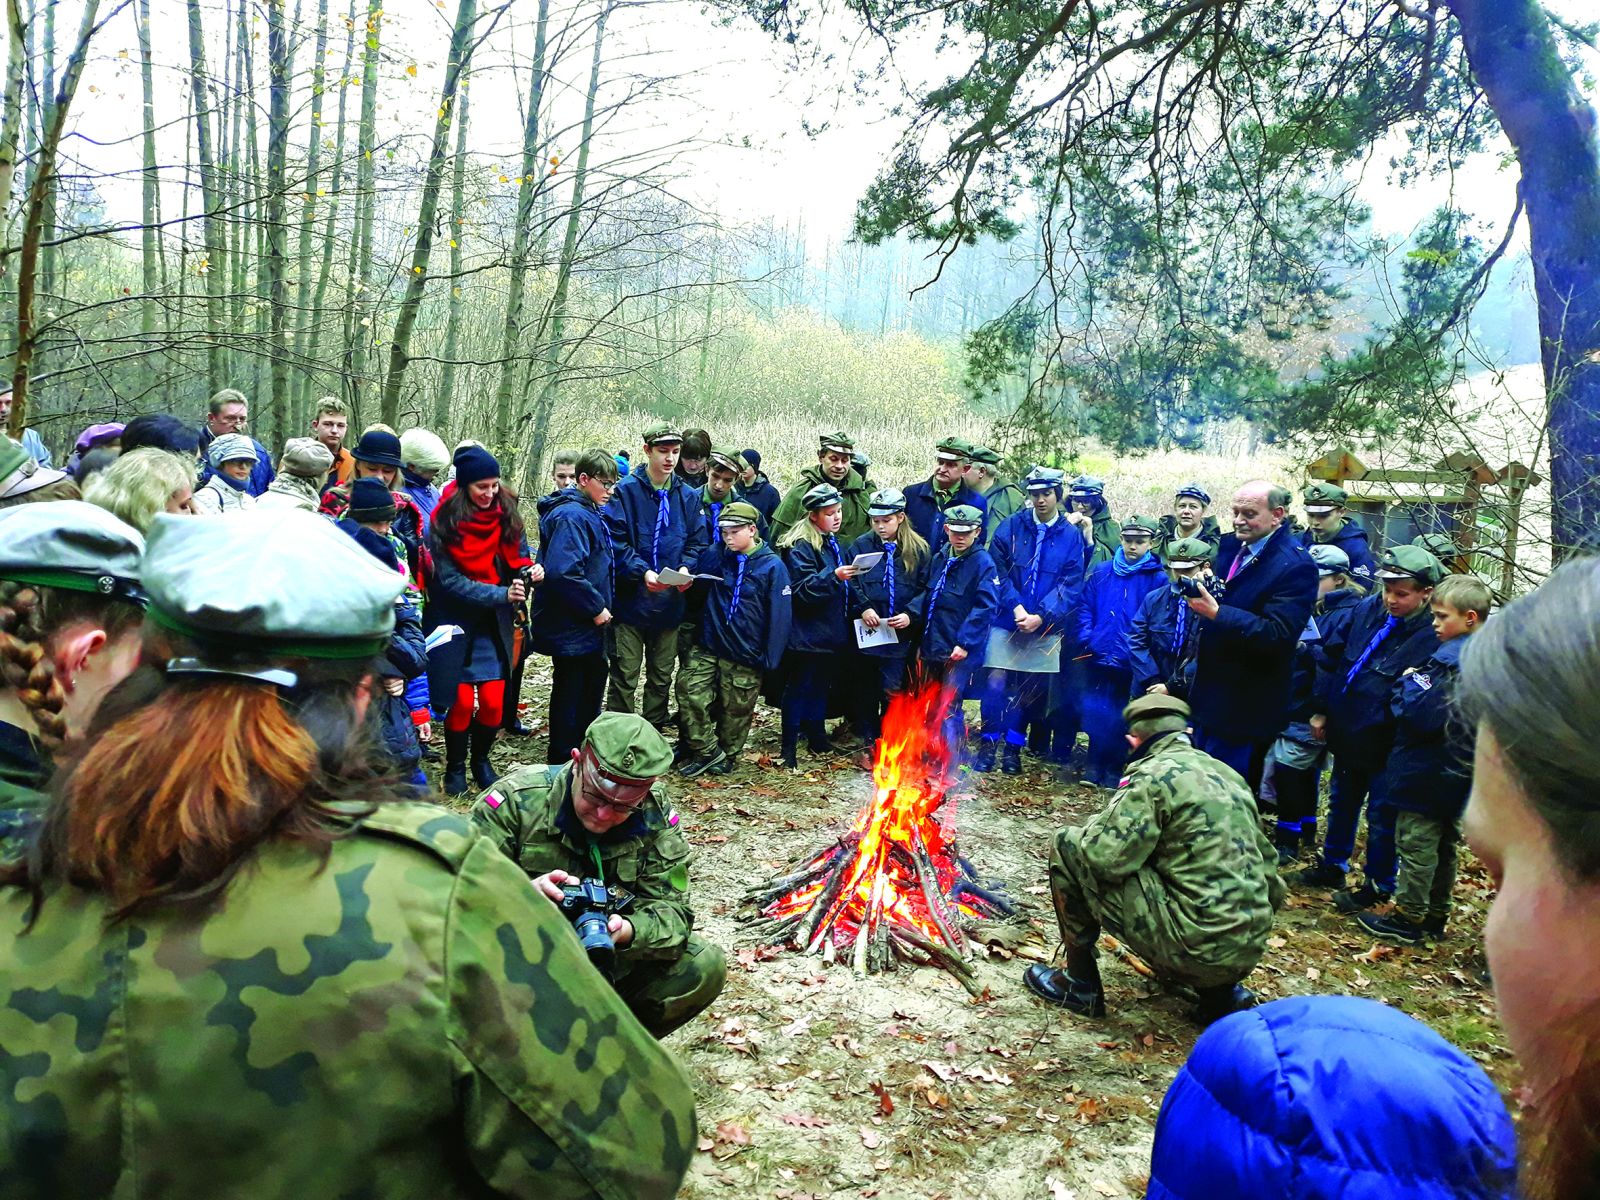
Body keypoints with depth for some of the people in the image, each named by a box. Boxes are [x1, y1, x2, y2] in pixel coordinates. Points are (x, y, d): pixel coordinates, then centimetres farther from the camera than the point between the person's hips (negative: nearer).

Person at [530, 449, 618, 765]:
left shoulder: (588, 513, 12)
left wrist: (600, 606, 13)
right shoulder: (571, 516, -21)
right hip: (571, 628, -10)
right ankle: (563, 762, 15)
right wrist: (596, 608, -22)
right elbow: (562, 573, -32)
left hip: (586, 626, 10)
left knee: (592, 684, 21)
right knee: (570, 694, 2)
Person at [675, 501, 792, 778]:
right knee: (689, 692, -9)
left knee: (735, 709, 9)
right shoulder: (715, 556, 0)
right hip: (707, 646, 3)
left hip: (745, 654, -3)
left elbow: (779, 615, -9)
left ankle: (726, 755, 31)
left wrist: (769, 659, -10)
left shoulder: (773, 566, -9)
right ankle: (709, 751, 5)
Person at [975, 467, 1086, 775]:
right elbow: (997, 570, -2)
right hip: (1006, 622, 0)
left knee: (1031, 689, 7)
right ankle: (988, 743, 11)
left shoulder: (1072, 536, 1)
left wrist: (1041, 616, -15)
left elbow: (1071, 585, -4)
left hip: (1046, 627, 1)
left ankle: (1013, 747, 21)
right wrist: (1016, 606, -15)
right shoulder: (1011, 526, 1)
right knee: (995, 683, -5)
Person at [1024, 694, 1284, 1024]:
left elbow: (1104, 857, -17)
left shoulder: (1154, 774, -9)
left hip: (1195, 947, -8)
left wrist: (1095, 825, 5)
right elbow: (1265, 860, 17)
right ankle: (1219, 992, 17)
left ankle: (1081, 984, 9)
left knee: (1068, 846, 0)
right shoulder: (1228, 774, 14)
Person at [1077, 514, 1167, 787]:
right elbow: (1085, 608, 9)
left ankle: (1114, 769, 20)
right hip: (1098, 658, 3)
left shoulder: (1157, 579, -4)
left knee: (1120, 717, 8)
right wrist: (1086, 638, -3)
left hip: (1131, 663, -3)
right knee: (1095, 712, 8)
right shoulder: (1101, 573, 5)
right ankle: (1095, 765, 20)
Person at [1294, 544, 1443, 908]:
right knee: (1341, 802, 23)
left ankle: (1378, 885, 28)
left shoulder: (1433, 635, -21)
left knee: (1381, 816, 10)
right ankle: (1332, 866, 42)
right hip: (1346, 730, 6)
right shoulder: (1367, 609, -4)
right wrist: (1321, 710, 6)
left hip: (1385, 743, -6)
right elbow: (1331, 656, 5)